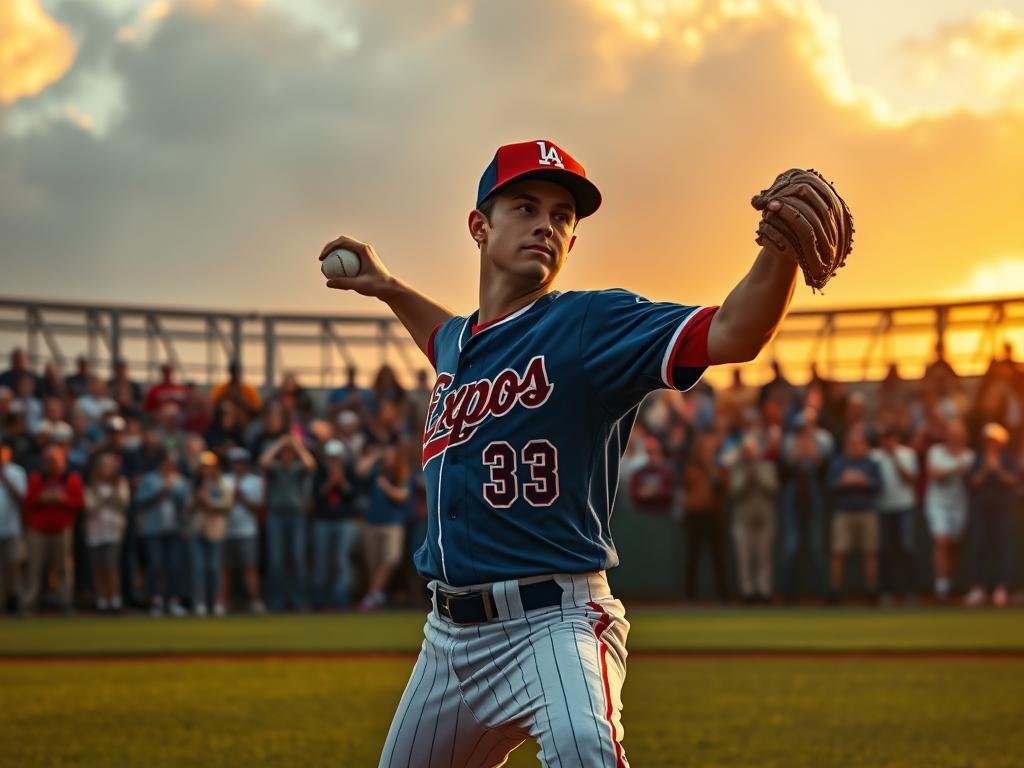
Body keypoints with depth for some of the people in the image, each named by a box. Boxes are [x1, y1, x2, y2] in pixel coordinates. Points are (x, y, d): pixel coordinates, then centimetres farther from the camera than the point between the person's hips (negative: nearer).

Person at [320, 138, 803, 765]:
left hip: (553, 623, -8)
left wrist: (783, 248, -41)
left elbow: (732, 335, -26)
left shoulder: (592, 325, -9)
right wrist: (387, 288, 36)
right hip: (449, 632, 8)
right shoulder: (460, 339, 13)